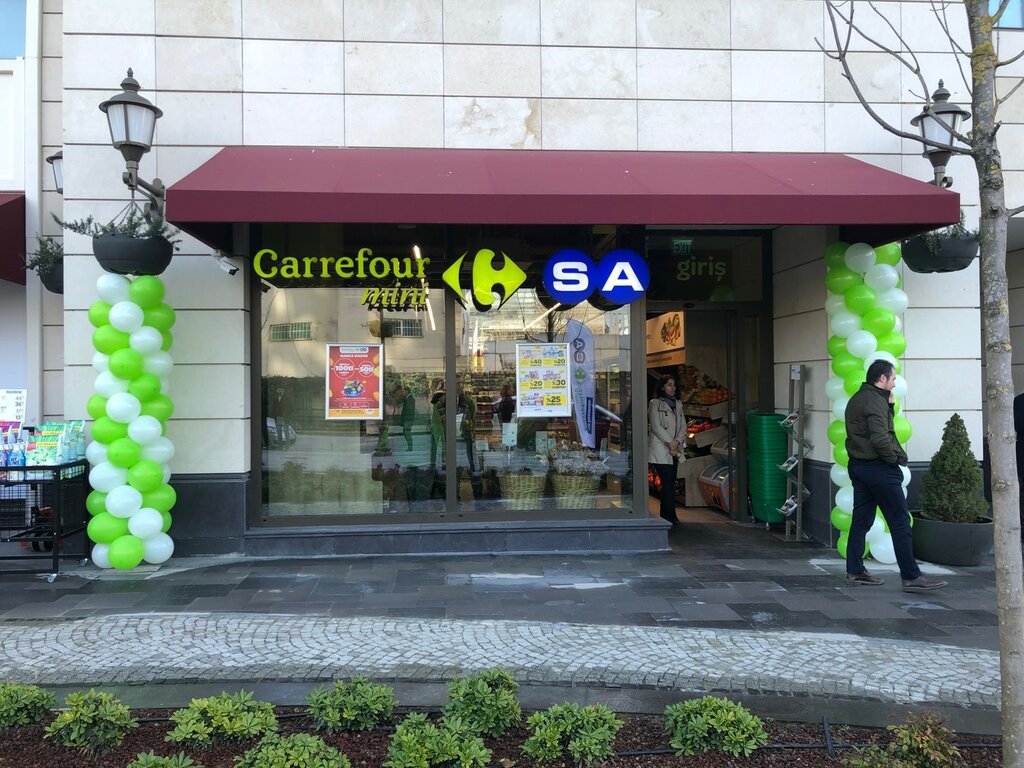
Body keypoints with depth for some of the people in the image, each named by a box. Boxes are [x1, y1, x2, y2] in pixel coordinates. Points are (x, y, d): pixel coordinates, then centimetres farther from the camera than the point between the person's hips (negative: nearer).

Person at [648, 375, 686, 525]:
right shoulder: (655, 404, -2)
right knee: (667, 483, -10)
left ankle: (666, 515, 11)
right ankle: (670, 516, -8)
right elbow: (656, 427, -9)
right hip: (661, 450, -6)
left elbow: (683, 425, 13)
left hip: (675, 450, 6)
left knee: (670, 483, 5)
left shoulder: (677, 404, 18)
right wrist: (670, 442, -13)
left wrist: (678, 441, -5)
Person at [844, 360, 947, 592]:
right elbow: (880, 438, -24)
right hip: (879, 467, -9)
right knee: (900, 522, -4)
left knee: (861, 520, 11)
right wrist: (896, 458, -10)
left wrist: (890, 405, 9)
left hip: (858, 466, 10)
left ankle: (855, 571, 14)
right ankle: (911, 577, -1)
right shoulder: (875, 400, -15)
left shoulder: (856, 399, 15)